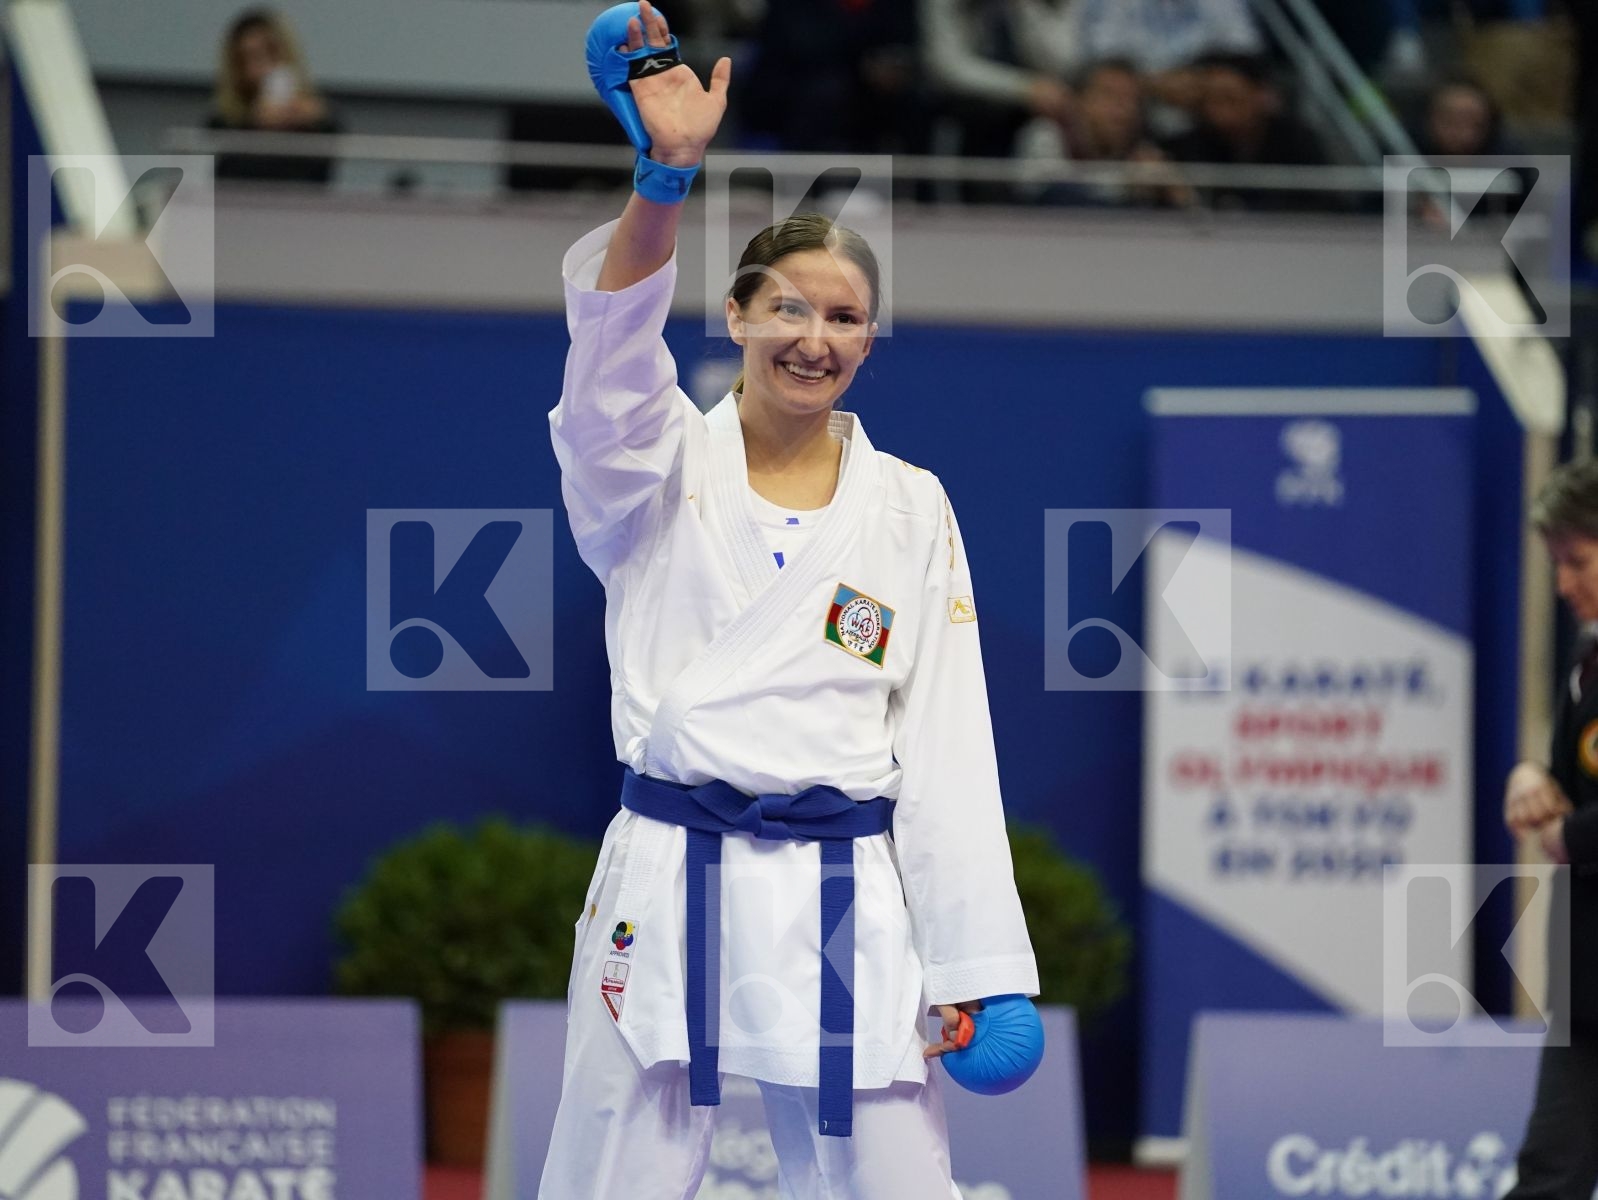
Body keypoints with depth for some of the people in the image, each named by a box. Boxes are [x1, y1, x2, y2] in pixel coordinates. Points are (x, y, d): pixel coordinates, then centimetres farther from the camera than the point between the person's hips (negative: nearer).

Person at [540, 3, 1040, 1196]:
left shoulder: (911, 508, 9)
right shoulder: (662, 467, 6)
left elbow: (946, 745, 7)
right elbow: (610, 357, -17)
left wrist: (979, 968, 1)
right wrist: (664, 174, -33)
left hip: (846, 905, 1)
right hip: (669, 894, -1)